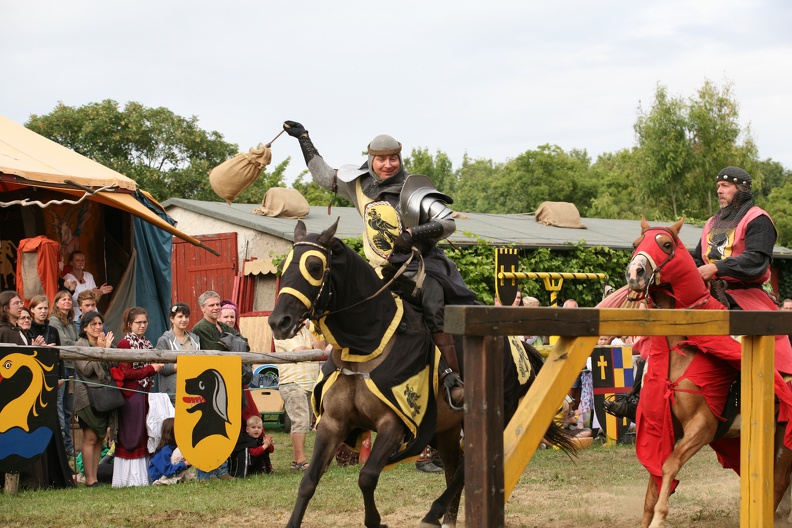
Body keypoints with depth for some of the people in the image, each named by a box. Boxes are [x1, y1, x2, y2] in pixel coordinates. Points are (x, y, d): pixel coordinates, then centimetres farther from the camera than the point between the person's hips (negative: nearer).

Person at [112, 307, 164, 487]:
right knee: (130, 437, -5)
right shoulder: (125, 343, -7)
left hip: (144, 393, 7)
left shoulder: (147, 343, 15)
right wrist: (150, 369, -13)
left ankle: (142, 475, 11)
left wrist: (156, 368, 1)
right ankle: (130, 477, -2)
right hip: (131, 395, -7)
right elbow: (126, 373, -13)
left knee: (144, 436, 7)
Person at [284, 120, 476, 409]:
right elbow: (324, 176, 23)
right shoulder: (360, 184, 8)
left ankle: (452, 378, -32)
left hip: (422, 266, -7)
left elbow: (448, 222, -15)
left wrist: (414, 233, -27)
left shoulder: (412, 191, -10)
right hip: (382, 274, 7)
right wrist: (303, 138, 24)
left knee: (433, 310, -28)